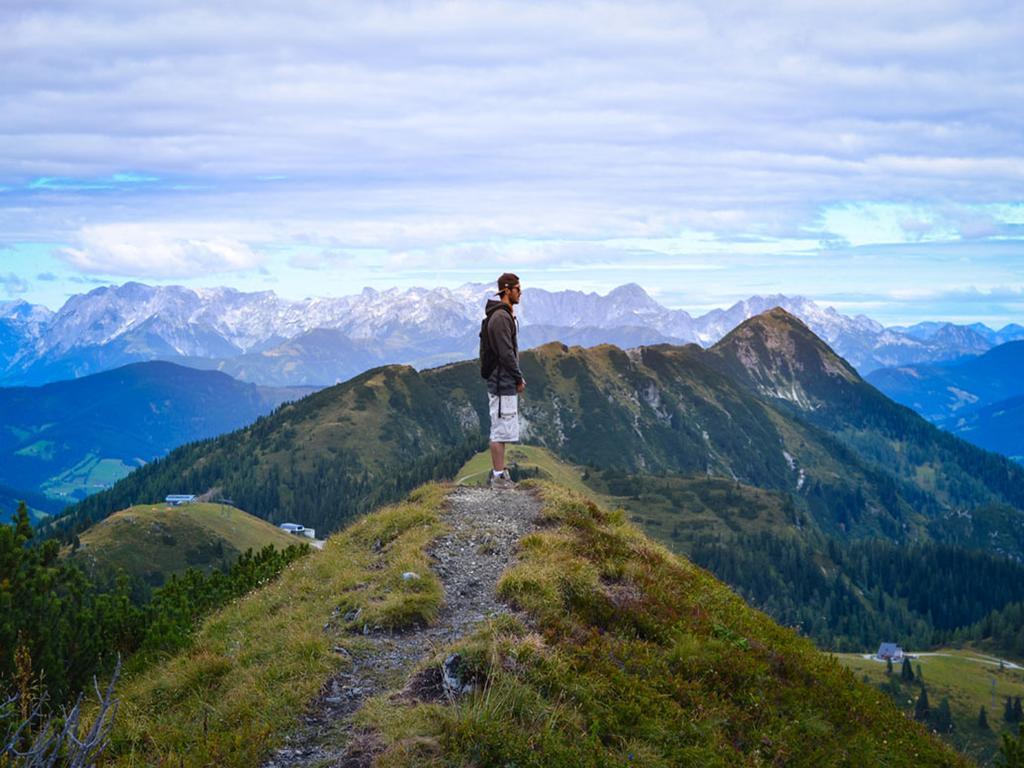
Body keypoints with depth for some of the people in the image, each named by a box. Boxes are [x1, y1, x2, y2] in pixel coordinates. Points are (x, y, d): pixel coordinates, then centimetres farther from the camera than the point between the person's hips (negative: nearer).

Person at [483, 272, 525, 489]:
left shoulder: (505, 315, 16)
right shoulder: (501, 317, -18)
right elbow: (506, 353, -22)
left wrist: (517, 378, 14)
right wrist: (519, 379, -12)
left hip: (504, 383, 11)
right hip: (503, 384, -11)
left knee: (502, 430, 14)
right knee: (501, 430, -6)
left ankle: (498, 472, 20)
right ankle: (498, 476, -2)